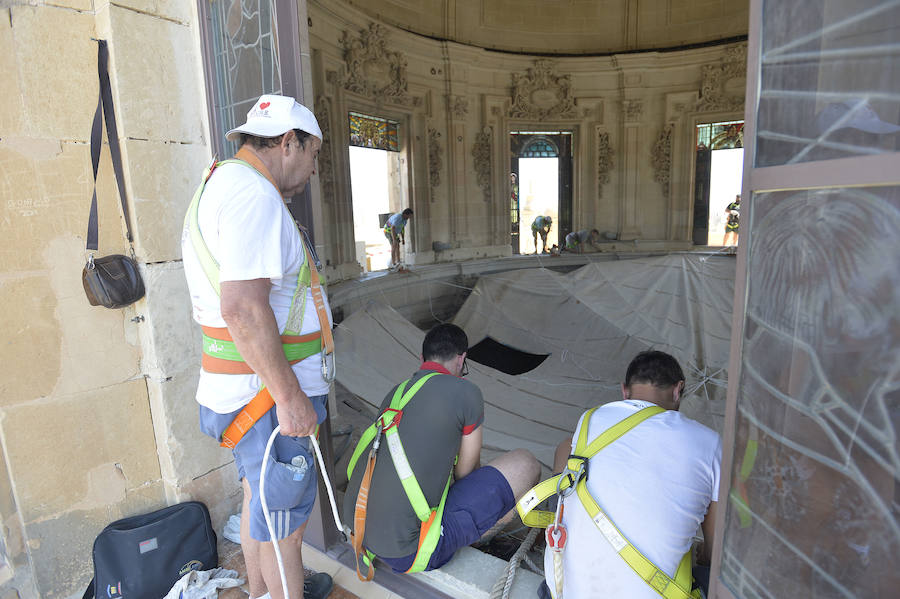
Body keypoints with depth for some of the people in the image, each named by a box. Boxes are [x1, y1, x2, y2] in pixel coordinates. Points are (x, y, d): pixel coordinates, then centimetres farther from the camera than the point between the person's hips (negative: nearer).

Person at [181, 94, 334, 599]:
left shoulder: (222, 184, 15)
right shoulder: (254, 194, -20)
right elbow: (242, 308, -30)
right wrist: (290, 397, -24)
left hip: (251, 388, 11)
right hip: (268, 393, -11)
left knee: (259, 500, 26)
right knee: (285, 521, 7)